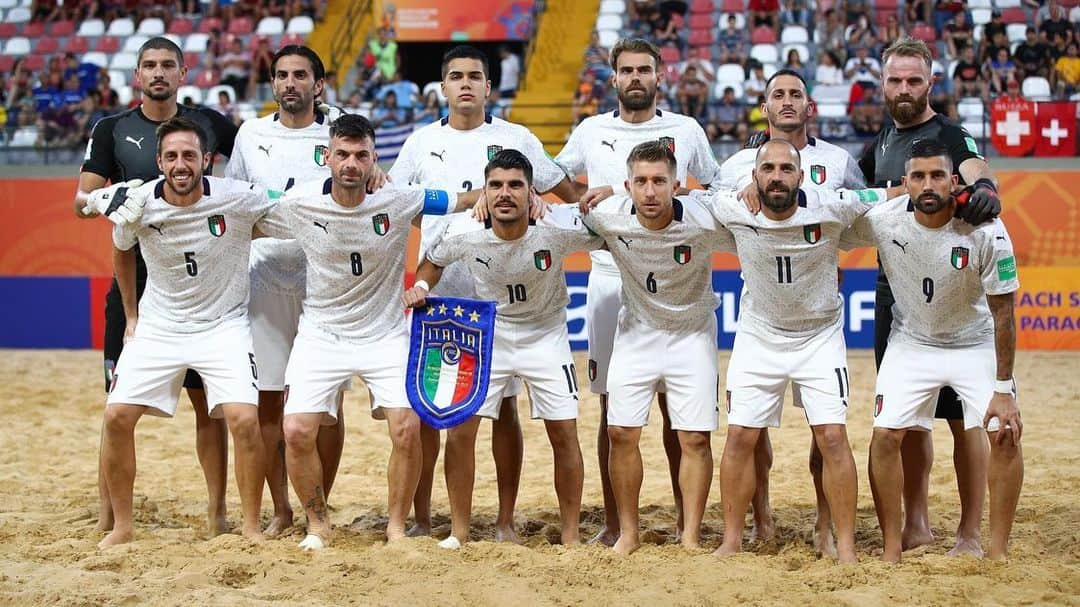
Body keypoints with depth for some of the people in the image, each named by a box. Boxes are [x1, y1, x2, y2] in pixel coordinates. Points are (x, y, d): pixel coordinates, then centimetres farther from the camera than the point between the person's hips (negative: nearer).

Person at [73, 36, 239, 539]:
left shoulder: (208, 123, 6)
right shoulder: (112, 129, 4)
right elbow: (82, 201, -1)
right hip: (135, 283, -1)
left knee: (209, 402, 2)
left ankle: (217, 513, 9)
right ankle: (107, 517, 8)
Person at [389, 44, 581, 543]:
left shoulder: (515, 139, 5)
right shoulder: (421, 142, 10)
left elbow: (572, 197, 10)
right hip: (435, 292, 2)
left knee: (504, 406, 0)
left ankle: (506, 522, 7)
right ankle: (421, 519, 11)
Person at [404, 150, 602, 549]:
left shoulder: (558, 228, -25)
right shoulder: (464, 233, -21)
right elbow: (433, 261, 2)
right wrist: (420, 286, -17)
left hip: (546, 335, -1)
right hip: (486, 333, 1)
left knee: (564, 433, -3)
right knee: (460, 429, -5)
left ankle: (571, 537, 11)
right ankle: (459, 531, 10)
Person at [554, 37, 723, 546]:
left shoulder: (687, 132, 6)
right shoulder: (591, 132, 9)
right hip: (609, 280, 1)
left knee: (675, 405, 1)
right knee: (613, 407, 3)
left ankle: (685, 517, 8)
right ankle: (613, 522, 9)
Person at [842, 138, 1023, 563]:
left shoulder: (987, 232, -25)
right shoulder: (883, 220, -22)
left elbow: (1003, 314, -18)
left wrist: (1003, 389, -19)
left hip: (975, 342, -1)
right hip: (911, 342, 1)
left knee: (1007, 433, -13)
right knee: (886, 434, -11)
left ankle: (998, 552, 0)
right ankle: (892, 547, 2)